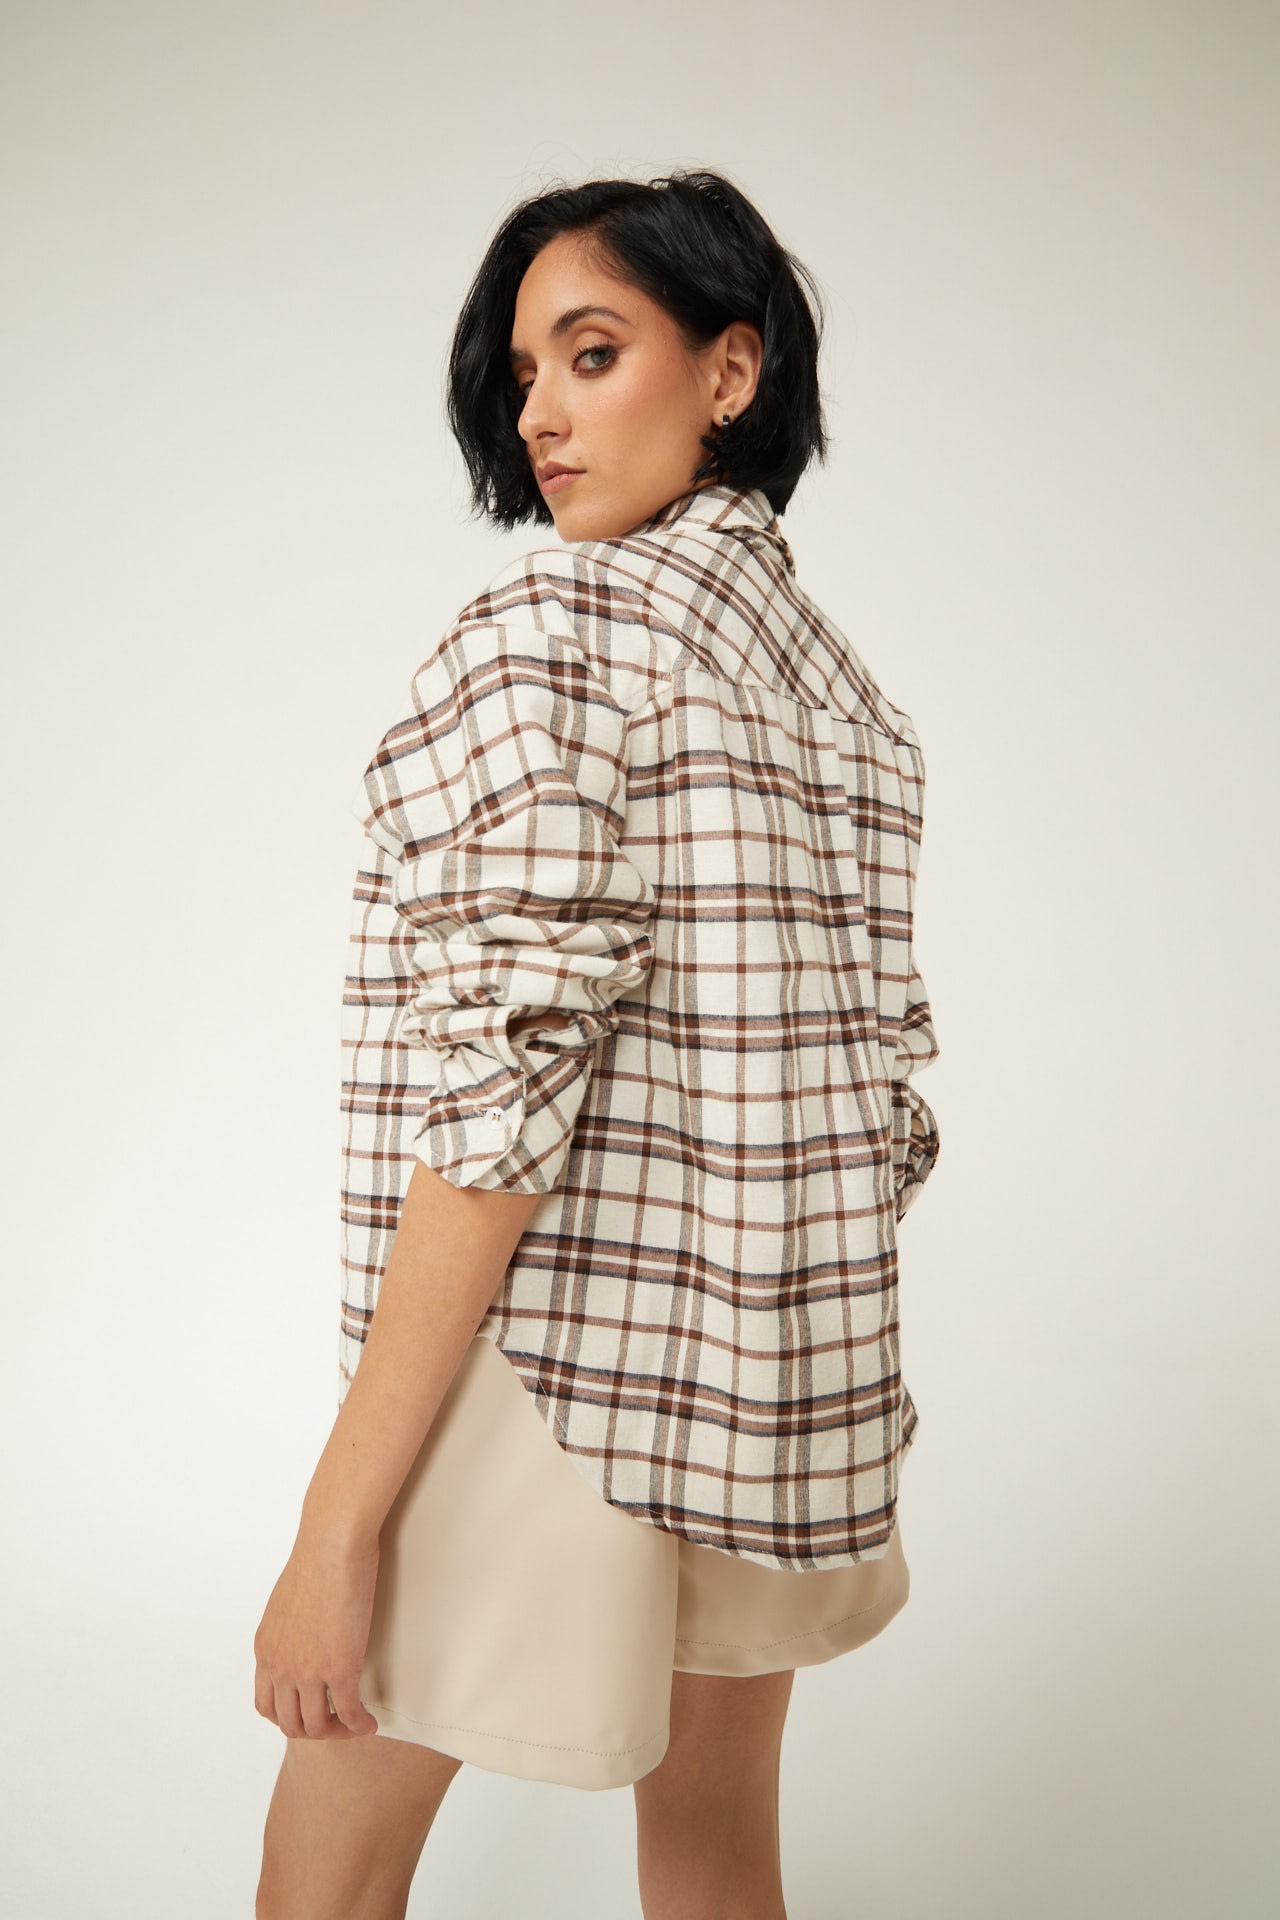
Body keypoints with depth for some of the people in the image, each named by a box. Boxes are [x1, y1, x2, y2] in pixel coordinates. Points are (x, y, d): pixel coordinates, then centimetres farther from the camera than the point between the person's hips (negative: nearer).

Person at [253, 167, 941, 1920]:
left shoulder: (562, 619, -14)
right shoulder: (841, 681, 9)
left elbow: (510, 1074, -22)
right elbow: (881, 1072, 10)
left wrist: (339, 1521, -20)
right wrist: (814, 1367, 19)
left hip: (553, 1349, -8)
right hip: (794, 1364, 8)